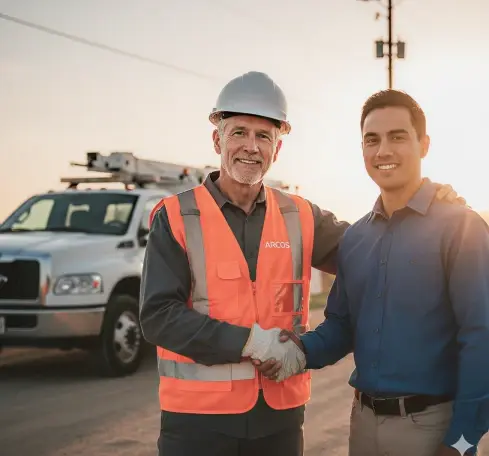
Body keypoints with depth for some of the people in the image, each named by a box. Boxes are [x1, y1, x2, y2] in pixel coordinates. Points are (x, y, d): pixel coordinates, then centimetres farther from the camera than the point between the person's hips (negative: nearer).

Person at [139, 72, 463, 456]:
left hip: (280, 414, 3)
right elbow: (158, 316, -11)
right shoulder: (176, 218, -4)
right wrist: (250, 341, -19)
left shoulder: (300, 217, 6)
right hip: (199, 414, -3)